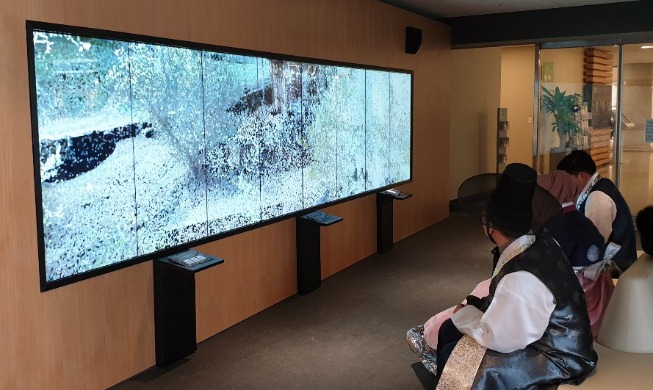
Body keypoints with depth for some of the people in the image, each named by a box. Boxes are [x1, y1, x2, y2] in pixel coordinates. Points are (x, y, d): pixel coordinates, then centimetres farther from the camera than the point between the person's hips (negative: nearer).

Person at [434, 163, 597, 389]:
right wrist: (477, 306, 0)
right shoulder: (541, 244, -7)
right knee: (449, 330, 11)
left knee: (452, 359, -10)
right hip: (546, 336, 9)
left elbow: (499, 339, -23)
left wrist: (464, 315, -7)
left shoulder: (520, 278, -34)